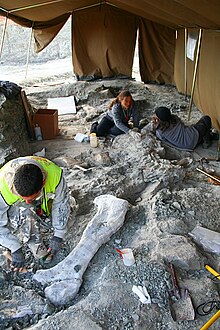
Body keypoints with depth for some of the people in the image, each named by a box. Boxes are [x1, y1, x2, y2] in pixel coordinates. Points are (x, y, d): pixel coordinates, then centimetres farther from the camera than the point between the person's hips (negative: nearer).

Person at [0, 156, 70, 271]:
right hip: (12, 207, -3)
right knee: (26, 212, -32)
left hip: (42, 204, 3)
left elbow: (61, 205, -20)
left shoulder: (54, 175, -36)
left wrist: (58, 236, -17)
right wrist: (16, 250, -23)